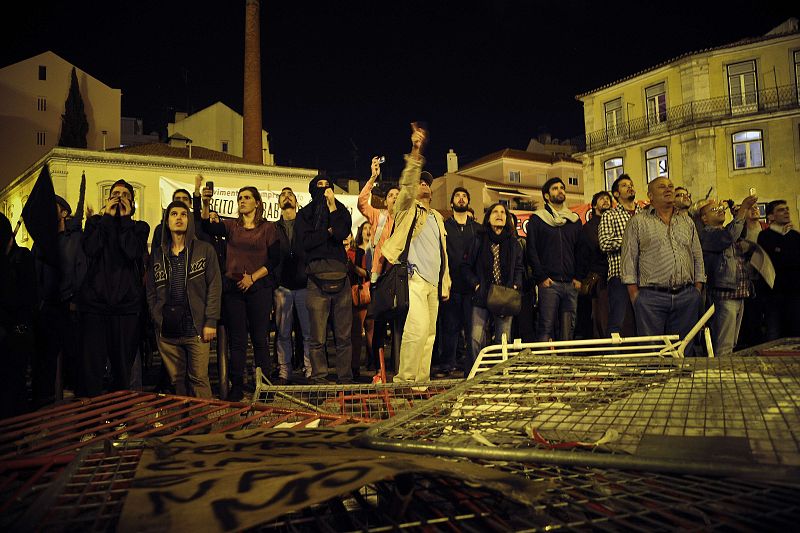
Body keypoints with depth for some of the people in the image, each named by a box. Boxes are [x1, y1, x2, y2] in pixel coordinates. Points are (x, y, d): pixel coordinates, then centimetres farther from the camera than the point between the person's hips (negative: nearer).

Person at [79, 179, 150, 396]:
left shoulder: (139, 228, 13)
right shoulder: (95, 221, 15)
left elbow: (133, 252, -8)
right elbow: (90, 248, -5)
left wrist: (124, 218, -1)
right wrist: (108, 217, 0)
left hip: (127, 304, 0)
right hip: (95, 302, 0)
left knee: (123, 366, 5)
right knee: (92, 365, -5)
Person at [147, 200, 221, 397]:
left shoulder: (205, 250, 3)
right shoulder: (158, 254, 13)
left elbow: (214, 286, -2)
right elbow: (151, 291, 13)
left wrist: (211, 322, -9)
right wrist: (157, 319, 2)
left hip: (196, 329, -3)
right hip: (167, 331, 3)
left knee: (199, 379, -2)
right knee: (176, 380, 10)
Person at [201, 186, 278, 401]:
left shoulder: (268, 228, 3)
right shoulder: (231, 226, 10)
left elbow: (274, 259, -1)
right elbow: (208, 227, -7)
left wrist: (252, 277, -10)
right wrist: (206, 204, -23)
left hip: (259, 288, -2)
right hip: (233, 288, 2)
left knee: (260, 338, 1)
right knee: (237, 339, 6)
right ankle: (236, 387, 12)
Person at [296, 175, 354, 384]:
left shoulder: (340, 210, 18)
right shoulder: (304, 215, 13)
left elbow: (341, 233, -3)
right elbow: (306, 241, -4)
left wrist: (332, 205, 0)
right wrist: (329, 232, 0)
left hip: (340, 278, 2)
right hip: (317, 278, -2)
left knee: (344, 335, 3)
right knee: (318, 337, -4)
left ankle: (345, 378, 9)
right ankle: (319, 378, 3)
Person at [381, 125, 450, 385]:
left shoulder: (437, 217, 25)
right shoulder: (407, 208, 7)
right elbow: (407, 182, -13)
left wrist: (445, 282, 20)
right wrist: (415, 152, -25)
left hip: (433, 283, 7)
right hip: (414, 278, -7)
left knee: (429, 332, 5)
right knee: (417, 327, -19)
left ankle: (422, 379, 11)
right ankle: (405, 379, -11)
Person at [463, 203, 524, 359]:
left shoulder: (513, 243, 13)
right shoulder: (478, 242, 6)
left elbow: (519, 268, 15)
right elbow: (466, 267, 6)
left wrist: (516, 286, -1)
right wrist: (476, 284, -6)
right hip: (482, 297, -2)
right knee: (476, 338, -8)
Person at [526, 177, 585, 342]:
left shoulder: (575, 220, 18)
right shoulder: (537, 219, 6)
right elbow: (531, 250, 0)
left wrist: (579, 277, 4)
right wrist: (541, 277, -9)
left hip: (571, 284, 4)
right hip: (549, 283, -4)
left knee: (568, 328, 3)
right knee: (546, 327, -8)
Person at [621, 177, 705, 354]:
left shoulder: (687, 221, 17)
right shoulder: (638, 222, 3)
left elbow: (698, 257, 17)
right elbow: (629, 260, -1)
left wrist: (697, 289, 8)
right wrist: (634, 294, -7)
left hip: (687, 297, 4)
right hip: (651, 297, -4)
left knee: (685, 350, 9)